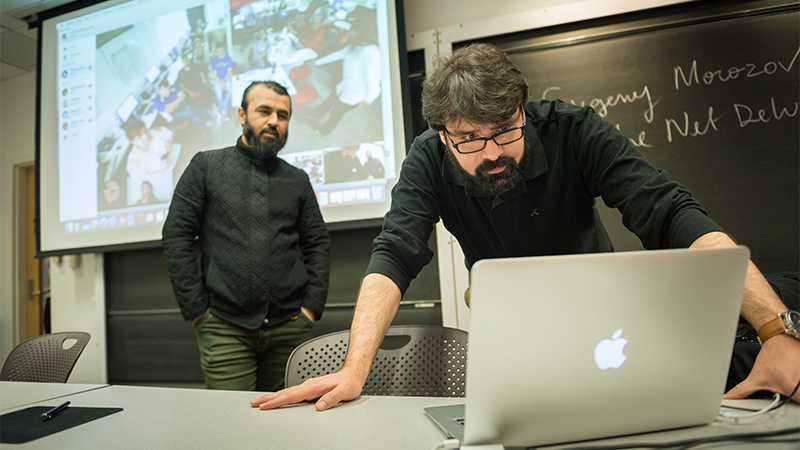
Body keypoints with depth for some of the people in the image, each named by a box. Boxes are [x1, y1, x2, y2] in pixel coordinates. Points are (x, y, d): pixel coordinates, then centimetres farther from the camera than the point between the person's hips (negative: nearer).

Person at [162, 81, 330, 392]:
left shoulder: (298, 180, 13)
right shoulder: (206, 166, 6)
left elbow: (318, 244, 12)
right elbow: (176, 235, 2)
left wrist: (311, 308, 1)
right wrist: (196, 311, -3)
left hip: (289, 328, 2)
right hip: (225, 328, -2)